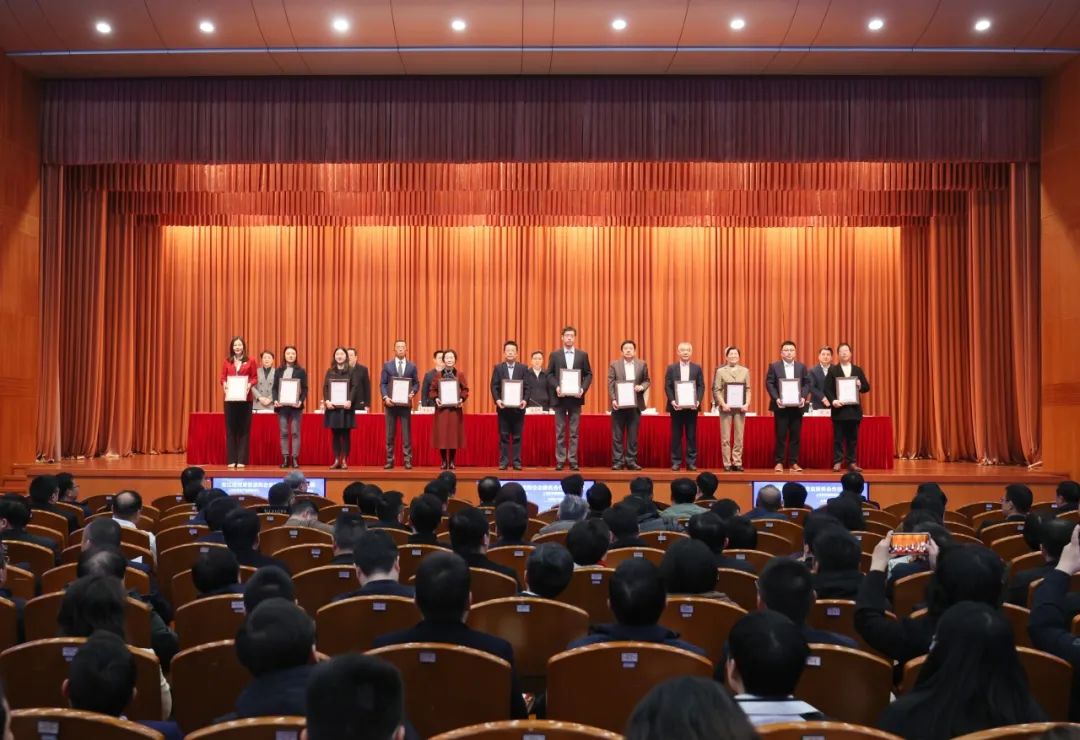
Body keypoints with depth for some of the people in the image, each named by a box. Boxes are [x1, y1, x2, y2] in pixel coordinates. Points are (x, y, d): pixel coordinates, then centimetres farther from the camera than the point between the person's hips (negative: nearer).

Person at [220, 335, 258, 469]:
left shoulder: (250, 362, 3)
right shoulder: (227, 362, 8)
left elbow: (255, 377, 2)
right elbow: (221, 377, 6)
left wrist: (250, 384, -17)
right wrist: (224, 383, -14)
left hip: (245, 399, -1)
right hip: (230, 399, 1)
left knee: (244, 429, 0)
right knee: (230, 428, 2)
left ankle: (241, 460, 3)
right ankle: (231, 460, 6)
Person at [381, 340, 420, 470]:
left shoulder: (412, 366, 6)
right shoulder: (387, 365, 6)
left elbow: (416, 383, 7)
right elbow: (382, 383, 4)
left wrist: (412, 393, -12)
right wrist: (385, 397, -11)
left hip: (406, 403, 0)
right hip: (391, 403, 0)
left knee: (407, 433, 0)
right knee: (390, 433, 4)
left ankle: (407, 460, 3)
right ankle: (389, 460, 9)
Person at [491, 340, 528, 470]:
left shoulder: (523, 368, 5)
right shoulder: (498, 368, 6)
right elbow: (494, 386, 1)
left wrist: (525, 400, -15)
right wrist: (497, 400, -14)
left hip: (518, 407, 0)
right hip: (503, 407, 0)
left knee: (517, 436, 4)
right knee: (504, 436, 4)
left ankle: (516, 462, 8)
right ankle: (503, 461, 7)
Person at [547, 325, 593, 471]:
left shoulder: (583, 355, 6)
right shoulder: (554, 355, 4)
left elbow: (588, 374, 4)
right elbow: (549, 374, 3)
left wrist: (583, 388, -11)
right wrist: (556, 387, -13)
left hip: (575, 397, 0)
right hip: (560, 397, 0)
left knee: (574, 431, 4)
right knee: (560, 431, 3)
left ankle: (573, 460, 8)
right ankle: (560, 460, 7)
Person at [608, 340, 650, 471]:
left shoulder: (642, 364, 7)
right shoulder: (614, 365, 3)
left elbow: (646, 380, 11)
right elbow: (610, 384, -1)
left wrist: (642, 387, -11)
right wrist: (613, 399, -12)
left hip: (635, 404, 1)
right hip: (619, 404, -1)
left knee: (633, 435, 4)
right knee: (617, 435, 1)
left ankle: (631, 461, 10)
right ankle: (617, 461, 6)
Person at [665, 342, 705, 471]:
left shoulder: (697, 368, 7)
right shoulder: (671, 368, 5)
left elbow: (701, 386, 2)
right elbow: (667, 387, 1)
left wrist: (698, 401, -12)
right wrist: (672, 401, -13)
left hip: (692, 406, 1)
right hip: (676, 406, 0)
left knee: (692, 435, 3)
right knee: (676, 435, 3)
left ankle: (691, 462, 8)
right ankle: (676, 461, 8)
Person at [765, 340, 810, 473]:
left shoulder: (802, 366, 9)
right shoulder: (774, 366, 2)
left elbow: (807, 383, 6)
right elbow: (769, 383, -3)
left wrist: (803, 397, -10)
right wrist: (776, 399, -15)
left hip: (797, 406, 2)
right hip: (781, 406, -2)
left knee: (795, 436, 4)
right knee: (780, 436, 0)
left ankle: (794, 462, 10)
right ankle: (779, 462, 5)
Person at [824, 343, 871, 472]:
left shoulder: (858, 370, 11)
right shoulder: (833, 370, 4)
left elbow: (867, 387, 10)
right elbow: (827, 389, -3)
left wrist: (860, 386, -12)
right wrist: (833, 400, -18)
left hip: (854, 409, 2)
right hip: (839, 409, -2)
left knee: (853, 438, 5)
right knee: (838, 438, 0)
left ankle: (852, 462, 10)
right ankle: (837, 462, 3)